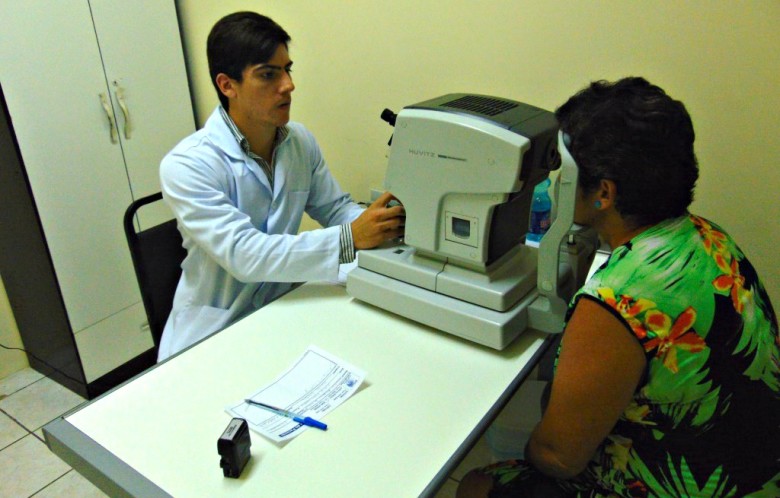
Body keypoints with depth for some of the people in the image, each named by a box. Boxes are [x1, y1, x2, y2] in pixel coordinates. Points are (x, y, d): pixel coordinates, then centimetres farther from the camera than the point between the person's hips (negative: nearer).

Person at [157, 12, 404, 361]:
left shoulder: (301, 141, 0)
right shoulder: (187, 165, -19)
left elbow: (335, 208, 6)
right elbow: (243, 254, -28)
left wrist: (376, 221, -15)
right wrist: (349, 240, -34)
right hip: (213, 334, -5)